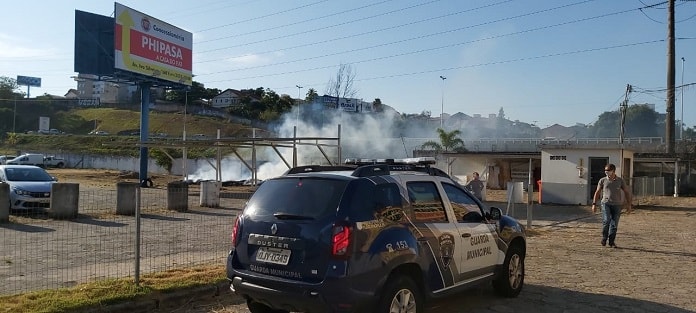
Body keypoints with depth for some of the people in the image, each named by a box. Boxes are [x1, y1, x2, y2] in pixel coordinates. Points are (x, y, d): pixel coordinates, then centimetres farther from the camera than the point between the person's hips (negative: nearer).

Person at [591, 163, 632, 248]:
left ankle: (612, 242, 12)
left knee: (614, 224, 1)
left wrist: (629, 205, 7)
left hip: (617, 205, 1)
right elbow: (597, 192, 11)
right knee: (606, 221, -18)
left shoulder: (620, 181, 7)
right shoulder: (603, 180, 6)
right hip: (606, 203, -1)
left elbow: (627, 192, 13)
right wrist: (594, 204, 5)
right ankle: (604, 238, 1)